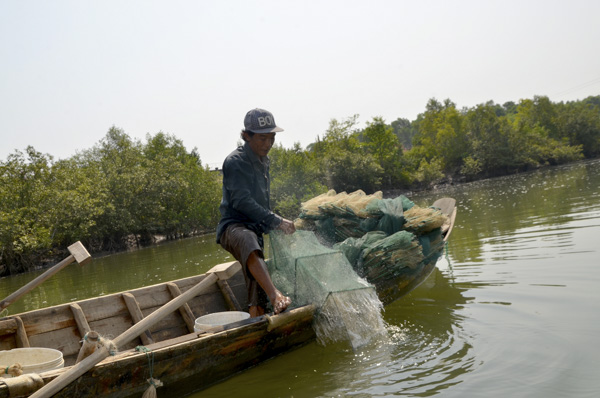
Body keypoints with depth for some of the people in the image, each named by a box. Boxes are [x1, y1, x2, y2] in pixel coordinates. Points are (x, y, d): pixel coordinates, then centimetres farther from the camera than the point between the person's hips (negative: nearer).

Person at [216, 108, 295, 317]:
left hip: (255, 229, 9)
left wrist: (274, 225, 22)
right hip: (233, 226, -9)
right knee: (248, 242, -43)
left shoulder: (263, 162, 18)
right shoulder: (235, 161, -9)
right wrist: (277, 221, -18)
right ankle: (275, 294, -60)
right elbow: (241, 201, -19)